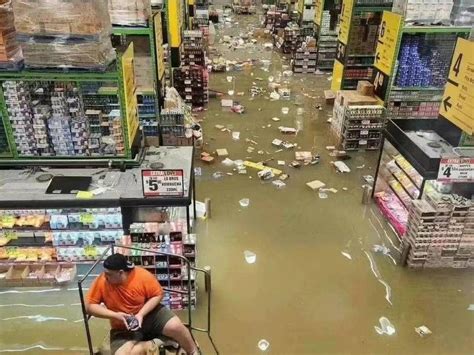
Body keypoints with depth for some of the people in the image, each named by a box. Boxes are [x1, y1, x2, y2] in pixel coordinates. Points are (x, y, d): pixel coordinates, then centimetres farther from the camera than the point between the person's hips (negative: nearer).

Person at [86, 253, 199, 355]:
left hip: (149, 313, -1)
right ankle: (153, 344, -3)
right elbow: (89, 306, -12)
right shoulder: (101, 281, -18)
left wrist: (141, 314, -23)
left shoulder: (142, 276, -20)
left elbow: (158, 295, -9)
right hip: (123, 328, 1)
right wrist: (115, 315, -24)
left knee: (175, 326, -25)